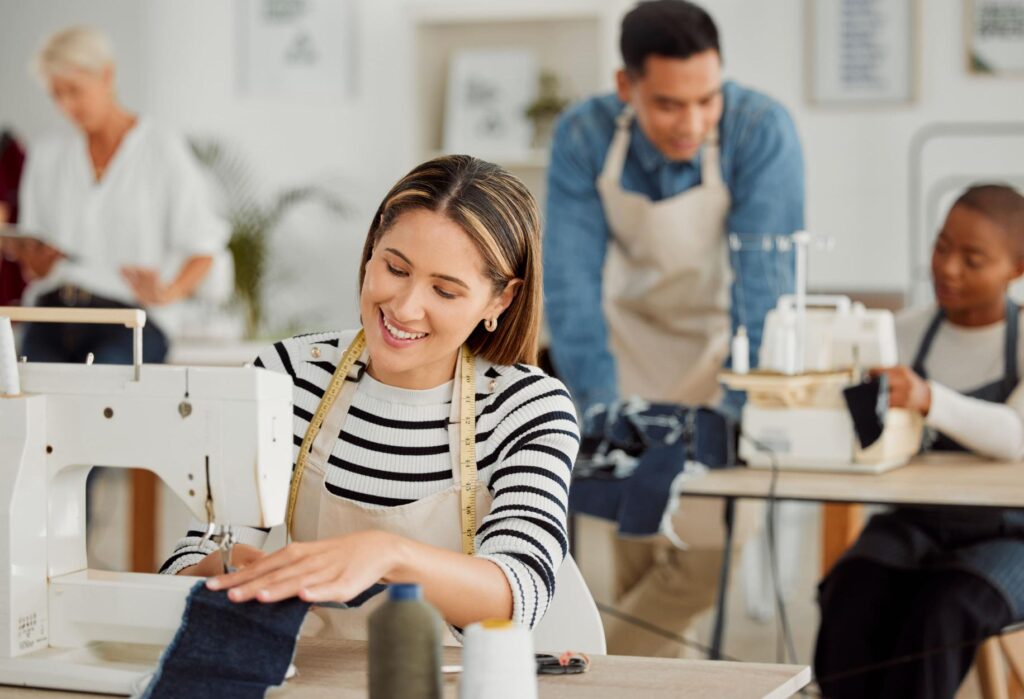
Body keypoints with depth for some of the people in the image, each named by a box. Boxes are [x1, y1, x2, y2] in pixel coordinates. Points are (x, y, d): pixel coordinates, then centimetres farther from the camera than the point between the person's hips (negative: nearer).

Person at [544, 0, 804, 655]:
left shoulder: (762, 131, -26)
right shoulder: (584, 139, -18)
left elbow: (765, 282, -27)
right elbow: (571, 281, -17)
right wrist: (601, 413, -23)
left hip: (728, 337, -2)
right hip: (637, 336, 2)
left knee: (708, 545, -10)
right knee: (641, 544, -2)